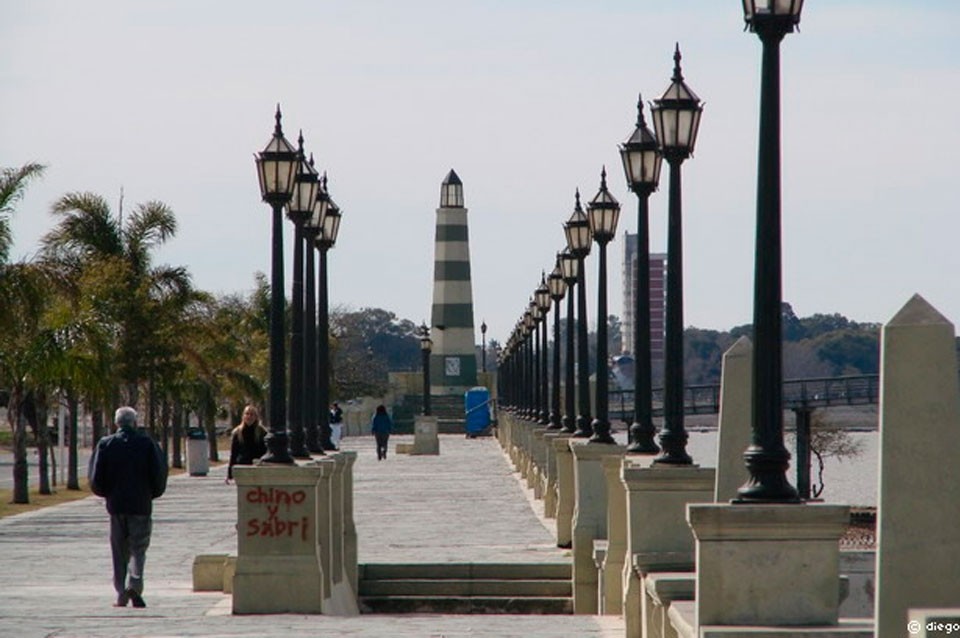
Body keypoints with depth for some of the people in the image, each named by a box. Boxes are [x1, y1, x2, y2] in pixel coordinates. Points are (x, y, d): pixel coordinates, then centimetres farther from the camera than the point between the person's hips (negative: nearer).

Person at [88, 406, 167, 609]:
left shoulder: (106, 444, 0)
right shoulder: (147, 444, -3)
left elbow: (97, 478, -1)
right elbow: (158, 475, -3)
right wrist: (151, 493, 13)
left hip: (116, 504, 1)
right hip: (141, 504, -1)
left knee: (119, 552, 10)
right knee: (138, 547, 2)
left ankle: (121, 594, 9)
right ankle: (135, 583, -20)